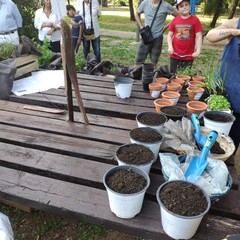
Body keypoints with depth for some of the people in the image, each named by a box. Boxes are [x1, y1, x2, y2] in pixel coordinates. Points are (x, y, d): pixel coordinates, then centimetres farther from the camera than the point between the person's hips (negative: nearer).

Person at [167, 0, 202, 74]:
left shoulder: (195, 20, -2)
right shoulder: (175, 20, 3)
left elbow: (198, 36, -5)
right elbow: (169, 35, 6)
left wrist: (198, 51, -15)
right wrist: (170, 47, -9)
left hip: (188, 56, -1)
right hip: (175, 55, 2)